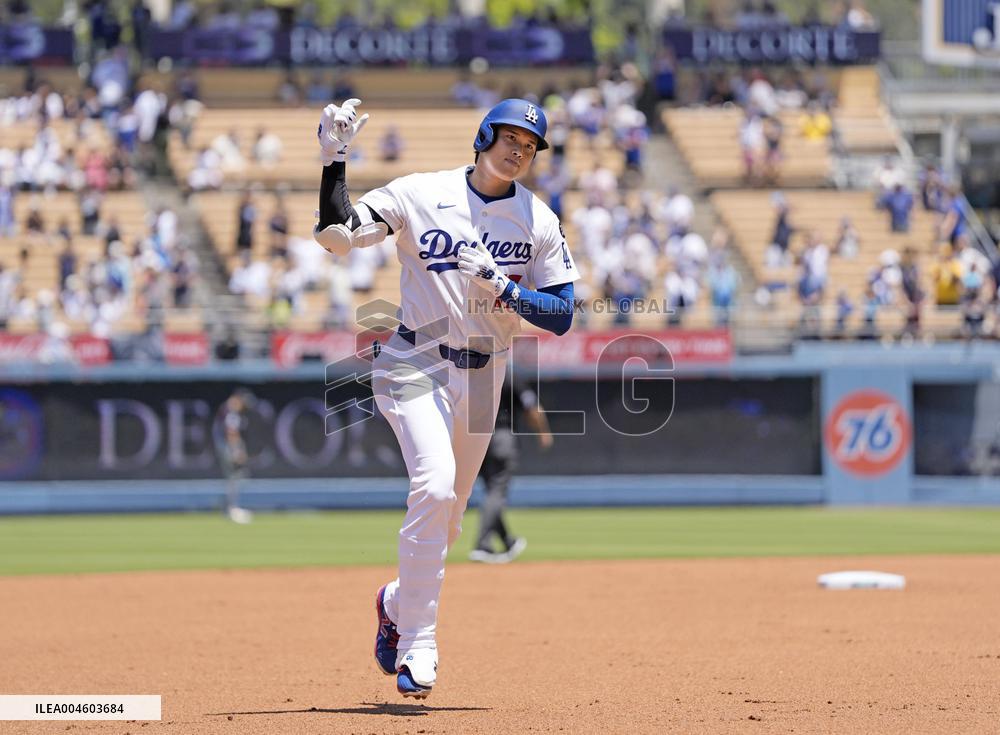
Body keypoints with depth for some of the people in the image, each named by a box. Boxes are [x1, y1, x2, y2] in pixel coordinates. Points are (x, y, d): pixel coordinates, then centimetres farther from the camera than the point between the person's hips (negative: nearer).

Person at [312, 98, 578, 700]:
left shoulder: (540, 222, 0)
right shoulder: (420, 195, -6)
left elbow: (562, 315, -3)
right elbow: (335, 236, -10)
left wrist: (504, 289, -18)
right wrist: (335, 162, -18)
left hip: (484, 376, 4)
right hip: (415, 364, -4)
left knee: (448, 515, 12)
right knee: (435, 486, -25)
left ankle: (398, 603, 43)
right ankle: (416, 645, -19)